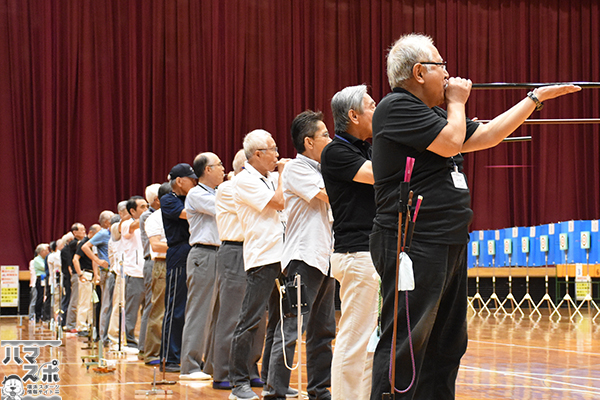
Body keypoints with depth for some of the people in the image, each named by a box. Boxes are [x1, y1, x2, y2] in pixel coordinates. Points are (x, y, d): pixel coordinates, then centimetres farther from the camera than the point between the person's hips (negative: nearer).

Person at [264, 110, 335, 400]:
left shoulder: (320, 170, 19)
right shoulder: (296, 169, -7)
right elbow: (329, 194, -17)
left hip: (324, 257, 9)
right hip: (303, 257, -9)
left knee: (323, 331, 11)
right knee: (291, 329, -12)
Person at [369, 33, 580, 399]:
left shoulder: (432, 113, 20)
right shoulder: (397, 107, -10)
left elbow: (485, 136, 24)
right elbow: (450, 142, -18)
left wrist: (537, 97, 25)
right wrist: (457, 102, 0)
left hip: (449, 244, 10)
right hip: (414, 245, -10)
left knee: (447, 346, 14)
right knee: (404, 345, -12)